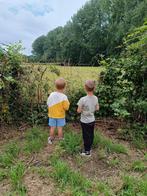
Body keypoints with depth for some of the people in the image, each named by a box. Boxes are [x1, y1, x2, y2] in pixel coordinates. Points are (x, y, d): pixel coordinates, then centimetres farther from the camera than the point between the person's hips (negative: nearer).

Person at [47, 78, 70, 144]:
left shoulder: (51, 95, -12)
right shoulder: (64, 97, -21)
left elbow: (48, 104, -3)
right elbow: (66, 107, -16)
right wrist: (67, 102, 0)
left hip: (52, 115, 2)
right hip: (60, 116, -2)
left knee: (52, 128, 15)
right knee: (60, 128, 12)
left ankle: (51, 139, 31)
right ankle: (60, 140, 28)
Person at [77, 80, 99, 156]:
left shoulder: (83, 99, -27)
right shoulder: (95, 98, -9)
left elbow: (79, 111, -19)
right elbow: (97, 108, 3)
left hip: (85, 121, -5)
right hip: (92, 120, 5)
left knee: (86, 136, 12)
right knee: (91, 135, 21)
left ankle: (87, 151, 28)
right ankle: (89, 148, 41)